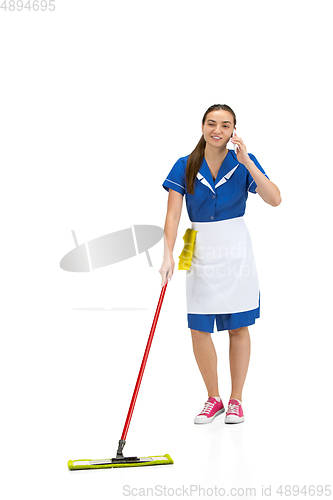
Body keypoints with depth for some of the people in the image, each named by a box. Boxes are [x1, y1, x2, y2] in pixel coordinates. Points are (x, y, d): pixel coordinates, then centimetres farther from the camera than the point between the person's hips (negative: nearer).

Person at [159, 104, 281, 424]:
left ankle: (236, 400, 18)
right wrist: (168, 255, -21)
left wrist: (246, 161, -21)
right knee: (198, 329, 1)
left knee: (238, 327, 5)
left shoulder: (243, 163, -3)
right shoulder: (185, 166, -2)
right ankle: (213, 399, 19)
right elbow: (173, 214, -8)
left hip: (236, 250, -1)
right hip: (200, 251, 1)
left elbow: (274, 199, -17)